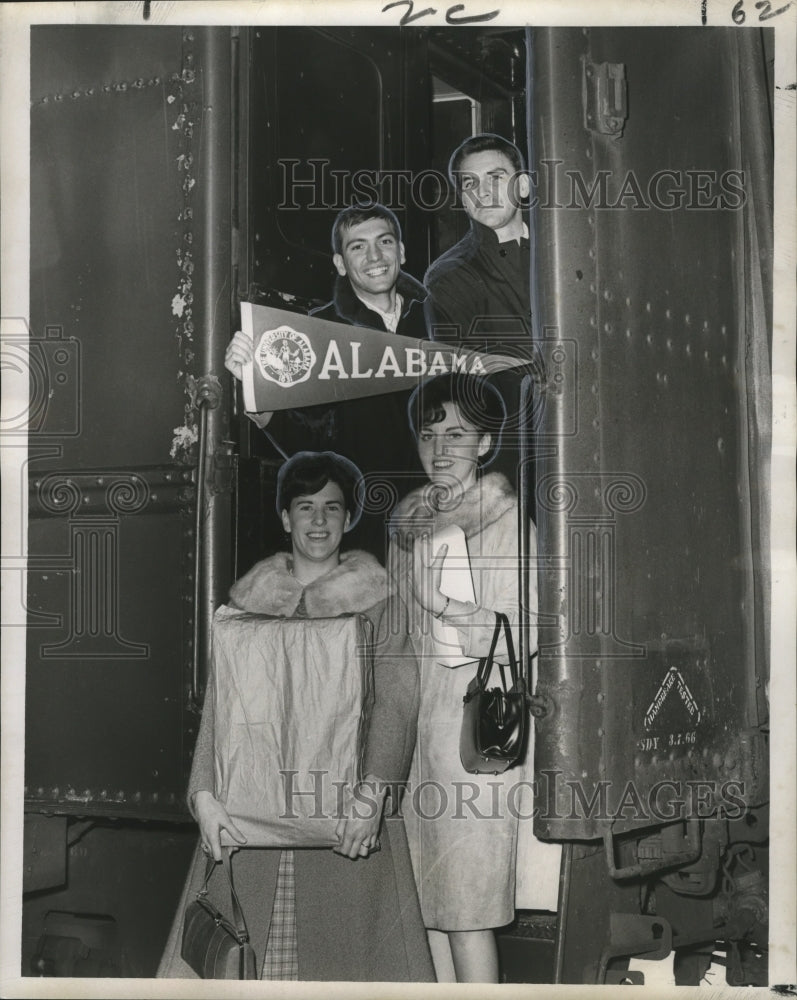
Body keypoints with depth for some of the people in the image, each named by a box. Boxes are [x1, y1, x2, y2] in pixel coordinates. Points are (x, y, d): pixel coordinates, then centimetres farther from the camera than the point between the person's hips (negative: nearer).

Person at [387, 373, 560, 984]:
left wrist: (456, 613, -20)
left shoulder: (506, 519, -6)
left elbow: (524, 634, -8)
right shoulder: (407, 517, 13)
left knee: (466, 901, -4)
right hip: (412, 713, 6)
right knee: (427, 895, 9)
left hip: (477, 712, -6)